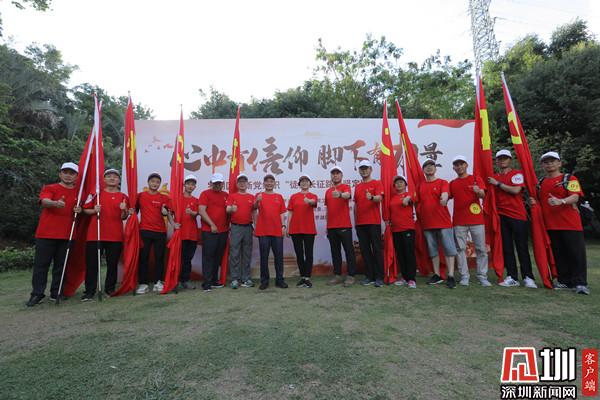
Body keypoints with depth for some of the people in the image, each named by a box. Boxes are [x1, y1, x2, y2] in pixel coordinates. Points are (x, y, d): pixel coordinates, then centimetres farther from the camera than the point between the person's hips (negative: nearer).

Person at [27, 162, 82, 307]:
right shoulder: (49, 188, 1)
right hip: (46, 233, -2)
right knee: (41, 264, 3)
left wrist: (79, 211, -5)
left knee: (60, 265, 7)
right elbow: (44, 201, -20)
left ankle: (56, 293, 16)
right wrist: (55, 203, -43)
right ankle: (37, 294, 13)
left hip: (66, 235, 2)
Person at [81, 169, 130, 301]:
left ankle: (110, 290, 18)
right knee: (91, 264, 1)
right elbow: (85, 210, 10)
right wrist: (94, 210, -10)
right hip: (94, 234, 0)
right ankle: (89, 292, 11)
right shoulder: (95, 193, 8)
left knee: (112, 264, 6)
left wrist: (124, 210, -12)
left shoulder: (123, 197, 8)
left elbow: (123, 217, 9)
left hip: (115, 236, 0)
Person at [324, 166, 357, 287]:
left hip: (344, 226, -6)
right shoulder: (328, 191, 15)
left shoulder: (345, 187, -2)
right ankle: (337, 275, 19)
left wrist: (340, 194, -49)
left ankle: (350, 276, 8)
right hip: (331, 227, 6)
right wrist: (327, 226, 16)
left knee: (349, 250, 1)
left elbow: (347, 195, -26)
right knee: (335, 251, 11)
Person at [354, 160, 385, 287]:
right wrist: (355, 221, 15)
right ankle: (369, 276, 16)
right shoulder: (357, 187, 16)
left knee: (377, 249, -1)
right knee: (365, 250, 7)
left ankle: (379, 277, 4)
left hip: (374, 222, -5)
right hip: (360, 223, 5)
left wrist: (371, 197, -36)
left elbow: (379, 198, -14)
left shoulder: (376, 183, 2)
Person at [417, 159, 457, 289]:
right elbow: (417, 203, 17)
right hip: (427, 224, 4)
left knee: (449, 249, -3)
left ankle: (450, 276, 3)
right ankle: (437, 275, 22)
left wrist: (444, 198, -43)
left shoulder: (443, 182, 0)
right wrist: (419, 216, 10)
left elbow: (444, 194, -21)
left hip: (443, 222, -4)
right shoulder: (420, 186, 11)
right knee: (432, 250, 11)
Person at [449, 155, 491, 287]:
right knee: (460, 249, 2)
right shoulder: (452, 183, 12)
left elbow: (483, 195, -9)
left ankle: (482, 276, 11)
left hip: (476, 219, -1)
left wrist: (478, 191, -30)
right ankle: (464, 276, 11)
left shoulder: (476, 179, 5)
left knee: (481, 249, 2)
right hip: (459, 221, 2)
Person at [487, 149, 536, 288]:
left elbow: (515, 190, -16)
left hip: (518, 215, -4)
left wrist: (498, 183, -11)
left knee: (522, 247, -1)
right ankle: (512, 277, 11)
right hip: (501, 216, 4)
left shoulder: (517, 174, 0)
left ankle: (528, 277, 8)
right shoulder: (493, 178, 13)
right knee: (507, 247, 5)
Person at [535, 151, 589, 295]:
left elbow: (575, 197, -14)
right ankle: (564, 281, 19)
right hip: (550, 225, 4)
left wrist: (561, 201, -33)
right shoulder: (540, 183, 15)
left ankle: (580, 283, 5)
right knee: (558, 254, 10)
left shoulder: (569, 178, 0)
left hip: (570, 223, -4)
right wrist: (534, 202, 3)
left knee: (576, 253, -3)